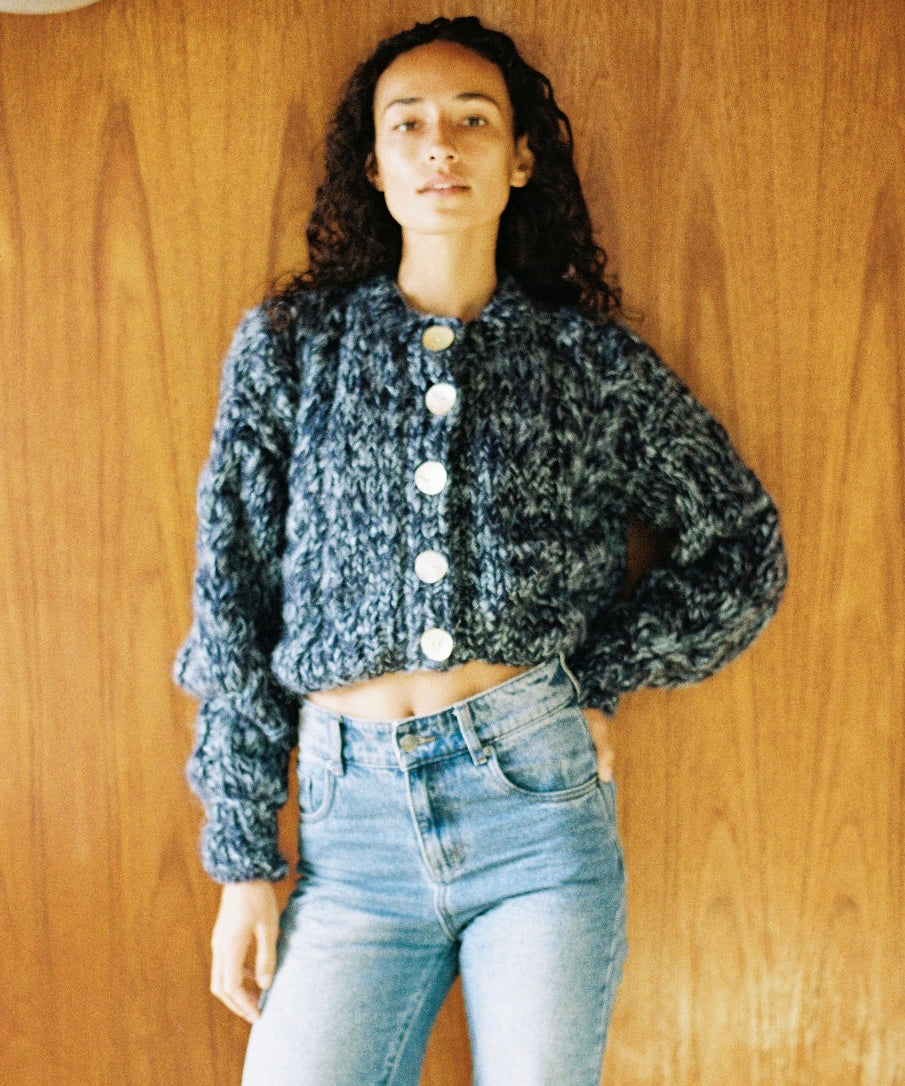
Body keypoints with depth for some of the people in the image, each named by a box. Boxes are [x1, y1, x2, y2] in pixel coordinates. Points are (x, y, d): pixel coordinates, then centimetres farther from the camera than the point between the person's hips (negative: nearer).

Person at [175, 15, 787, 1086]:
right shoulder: (287, 345, 6)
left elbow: (746, 550, 11)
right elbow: (231, 604, 5)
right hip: (354, 823, 1)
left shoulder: (594, 359, 5)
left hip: (538, 797, 0)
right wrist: (242, 861, 3)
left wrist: (594, 677, -1)